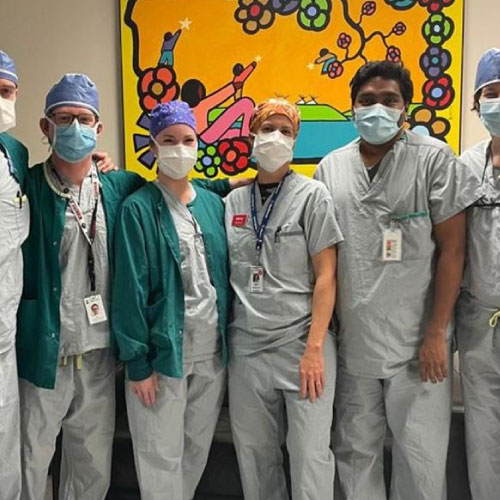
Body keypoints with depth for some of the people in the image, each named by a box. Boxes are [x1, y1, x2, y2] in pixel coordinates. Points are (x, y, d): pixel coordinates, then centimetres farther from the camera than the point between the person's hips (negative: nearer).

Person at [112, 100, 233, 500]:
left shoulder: (213, 203, 6)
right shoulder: (139, 209, -9)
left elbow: (224, 274, 10)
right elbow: (131, 289, -11)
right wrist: (137, 362, -12)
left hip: (213, 351, 5)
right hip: (163, 352, -4)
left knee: (199, 448, 18)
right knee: (162, 456, 7)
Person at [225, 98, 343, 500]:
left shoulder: (312, 195, -2)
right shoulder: (233, 202, 8)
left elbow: (325, 276, -6)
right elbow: (225, 275, 13)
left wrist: (314, 348, -12)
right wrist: (221, 340, 5)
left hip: (302, 345, -3)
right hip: (246, 347, 4)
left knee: (310, 455, 2)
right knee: (254, 452, 13)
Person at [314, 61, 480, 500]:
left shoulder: (434, 158, -4)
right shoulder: (330, 168, 6)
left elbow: (452, 250, -6)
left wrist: (436, 334, -10)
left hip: (416, 342, -3)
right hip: (351, 342, 4)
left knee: (421, 457, 6)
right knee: (355, 452, 16)